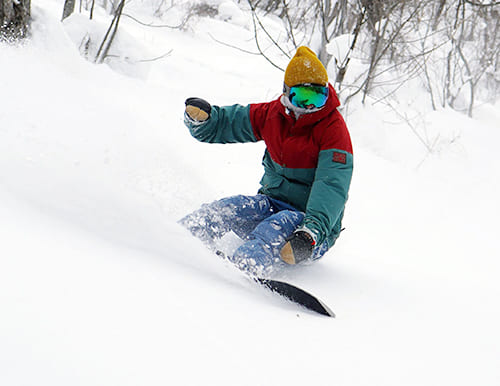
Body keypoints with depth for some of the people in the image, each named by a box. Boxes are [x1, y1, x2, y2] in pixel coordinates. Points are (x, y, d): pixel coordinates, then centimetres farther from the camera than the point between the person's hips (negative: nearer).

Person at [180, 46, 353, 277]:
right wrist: (200, 118, -16)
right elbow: (220, 126, 9)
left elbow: (332, 188, -26)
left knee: (284, 223, -37)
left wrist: (311, 234, -41)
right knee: (233, 207, -24)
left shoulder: (333, 129, -14)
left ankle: (241, 269, -62)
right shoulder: (273, 114, 1)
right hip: (272, 205, 5)